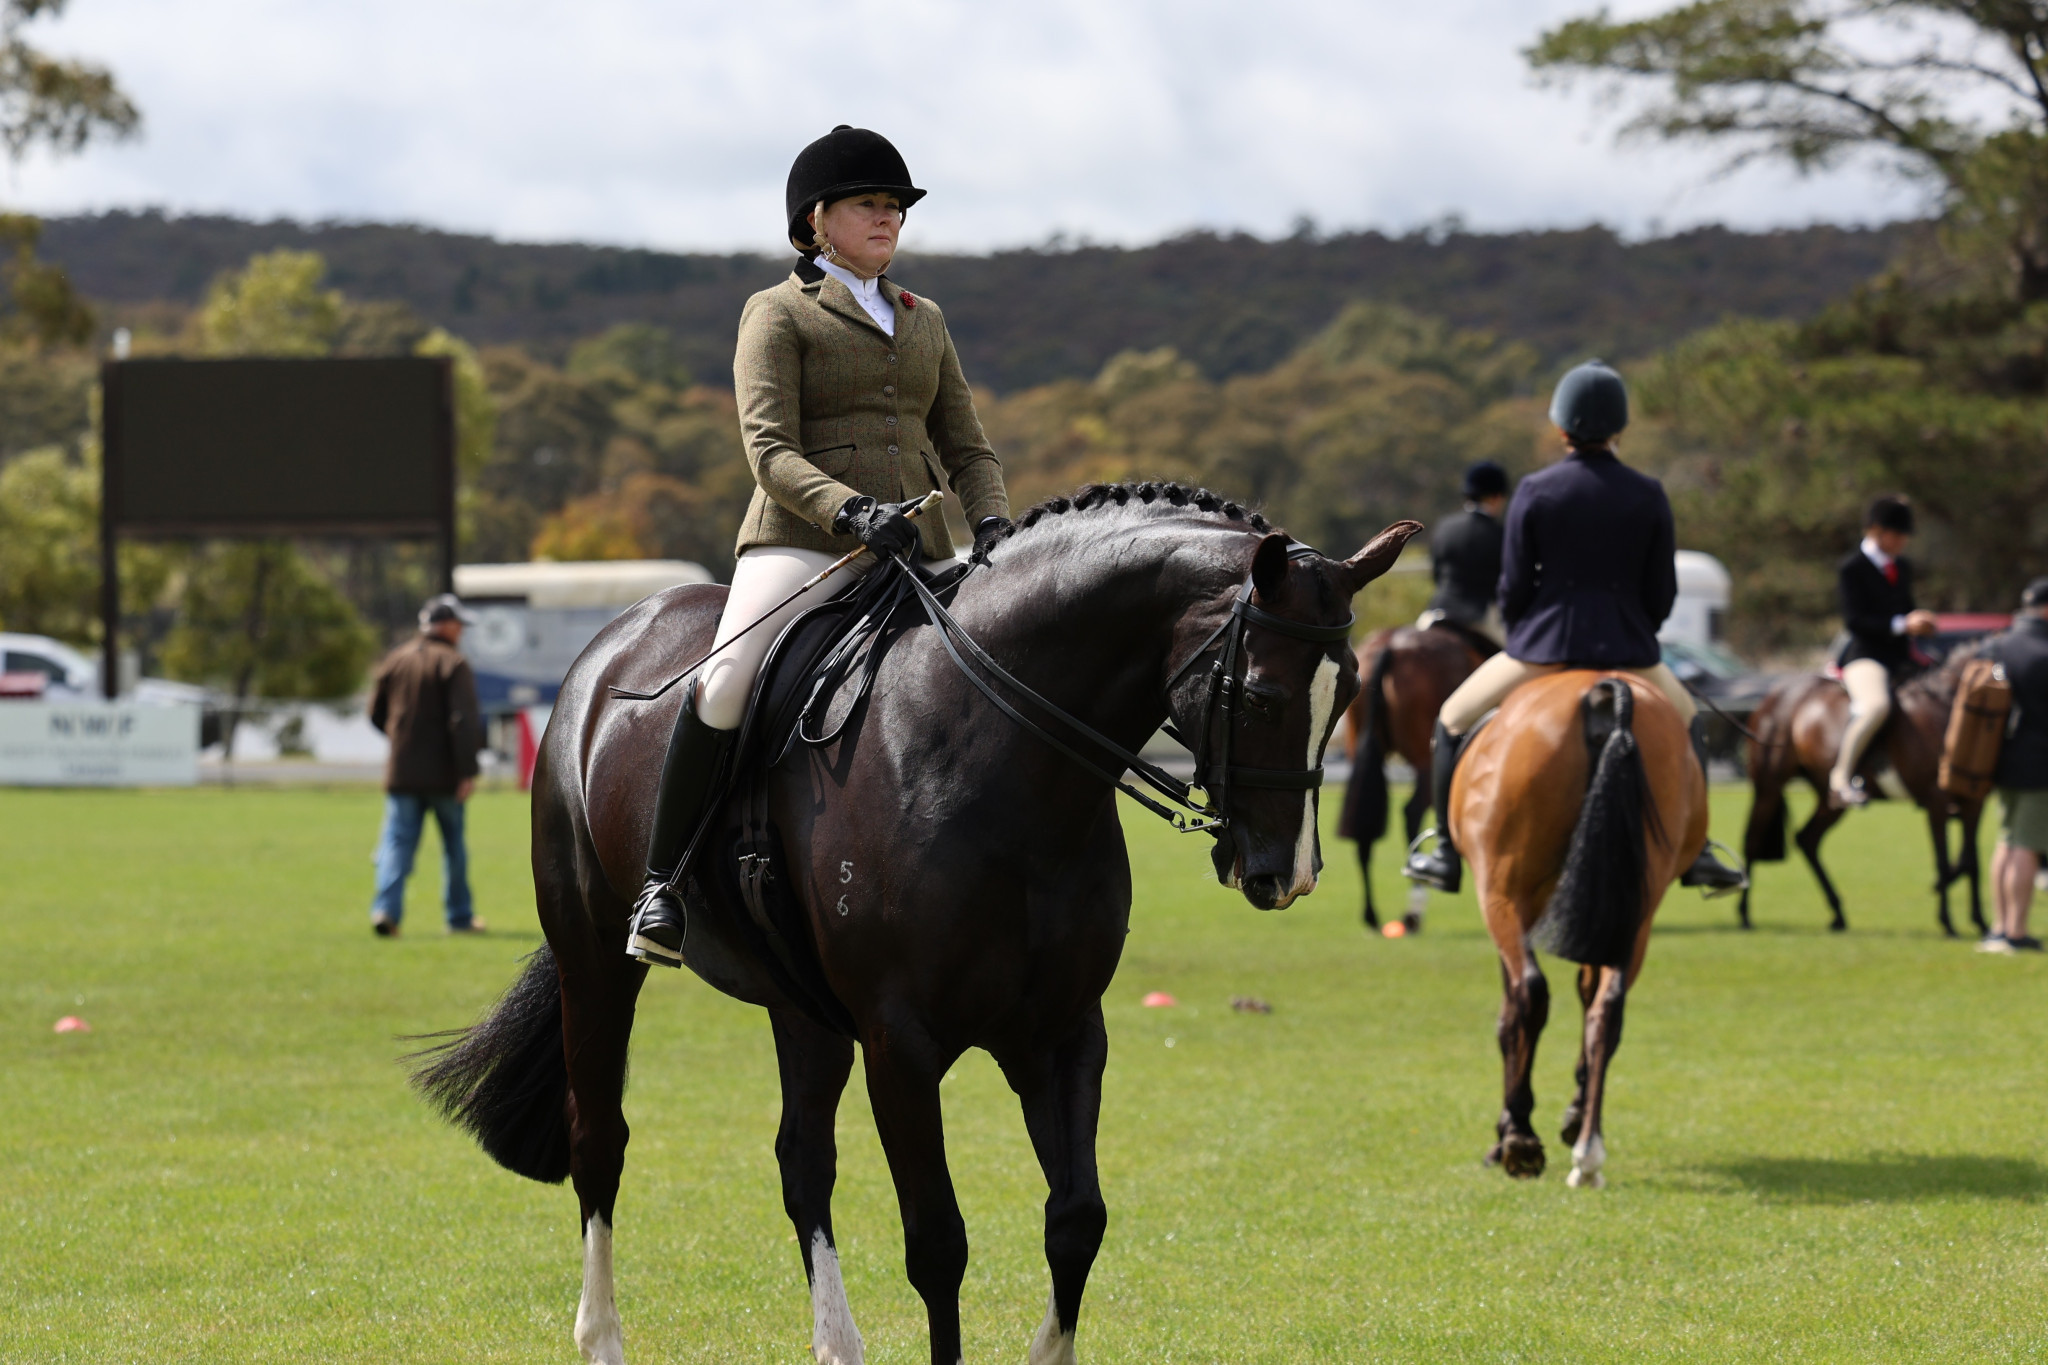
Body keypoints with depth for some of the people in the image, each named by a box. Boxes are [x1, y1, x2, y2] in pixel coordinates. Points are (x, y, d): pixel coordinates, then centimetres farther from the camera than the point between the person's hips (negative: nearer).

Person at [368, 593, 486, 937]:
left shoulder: (395, 660, 8)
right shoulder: (453, 663, -9)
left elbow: (377, 714, 15)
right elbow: (464, 720, -17)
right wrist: (467, 771, -19)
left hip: (401, 771, 3)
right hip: (444, 774, -3)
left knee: (397, 841, -1)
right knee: (454, 844, 11)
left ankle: (386, 907, -20)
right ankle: (460, 917, 19)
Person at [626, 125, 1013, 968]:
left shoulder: (924, 321, 23)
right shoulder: (778, 314, 6)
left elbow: (967, 448, 20)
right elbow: (769, 449, -7)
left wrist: (992, 524, -1)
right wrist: (850, 510, -24)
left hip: (922, 549, 5)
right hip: (807, 541, -5)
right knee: (727, 678, -27)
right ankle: (662, 882, -16)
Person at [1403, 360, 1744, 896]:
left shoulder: (1535, 491, -7)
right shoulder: (1649, 496, -2)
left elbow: (1514, 587, -3)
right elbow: (1663, 593, 3)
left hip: (1544, 644, -2)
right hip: (1628, 650, 2)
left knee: (1452, 720, 20)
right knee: (1688, 722, 30)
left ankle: (1446, 853, 17)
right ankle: (1696, 851, 24)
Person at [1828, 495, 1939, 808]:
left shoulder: (1903, 566, 17)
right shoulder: (1851, 569, -6)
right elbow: (1854, 619, -15)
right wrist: (1901, 625, -24)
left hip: (1900, 659, 8)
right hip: (1865, 656, -8)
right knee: (1876, 705, -39)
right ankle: (1841, 778, -31)